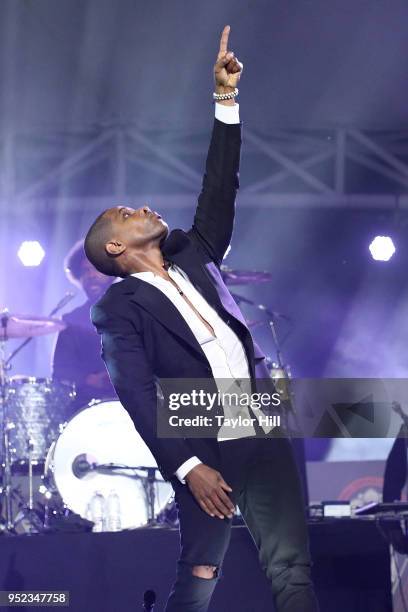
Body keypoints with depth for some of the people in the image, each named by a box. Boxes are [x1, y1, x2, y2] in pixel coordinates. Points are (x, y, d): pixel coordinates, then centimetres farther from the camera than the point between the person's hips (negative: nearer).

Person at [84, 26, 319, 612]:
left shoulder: (192, 257, 20)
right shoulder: (118, 308, 1)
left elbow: (218, 195, 16)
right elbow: (138, 395, -8)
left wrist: (226, 101, 11)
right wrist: (188, 467, -18)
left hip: (264, 434, 5)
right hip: (205, 451, -5)